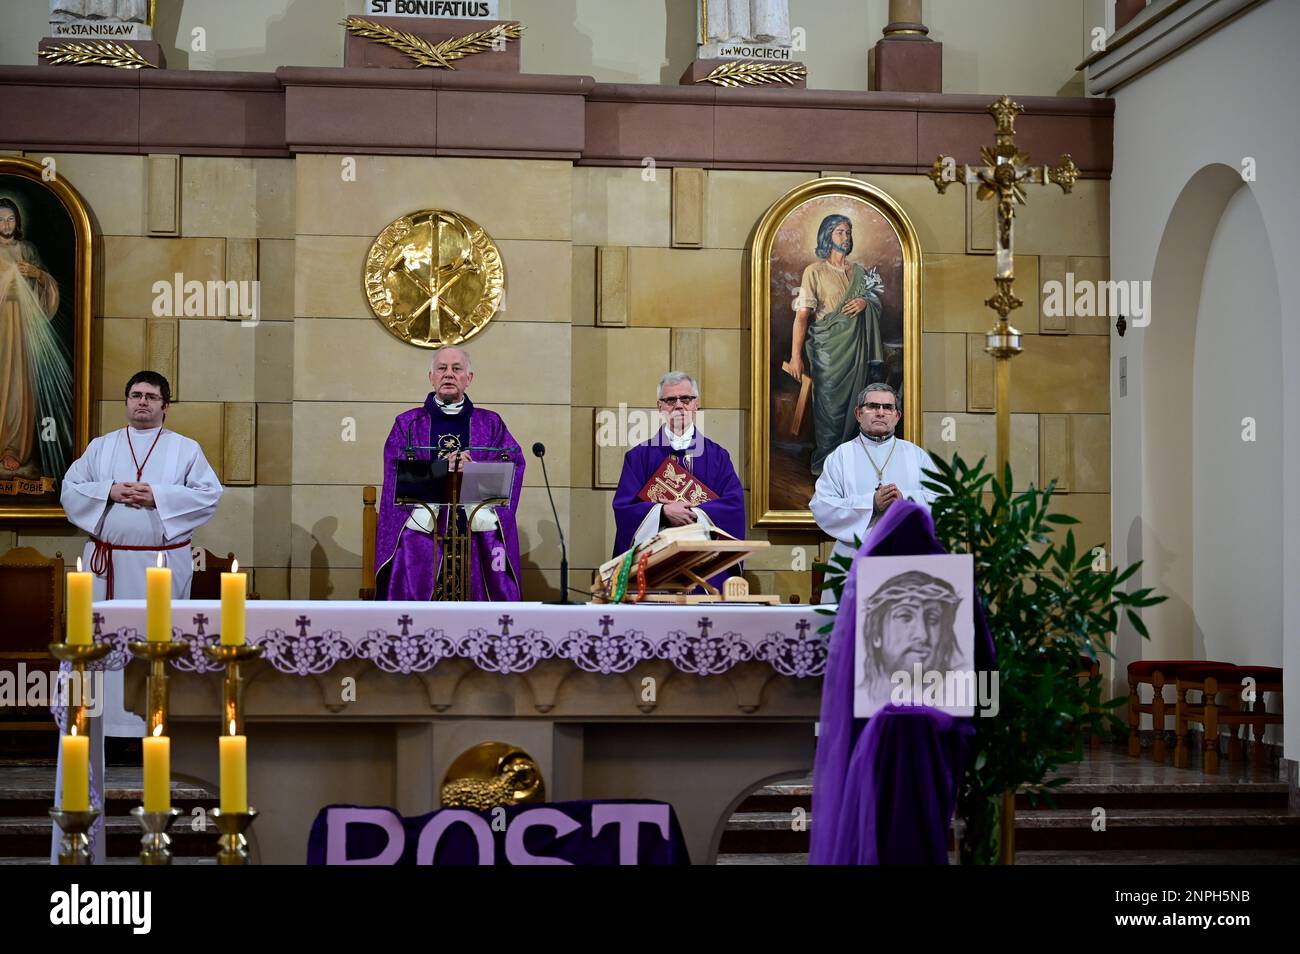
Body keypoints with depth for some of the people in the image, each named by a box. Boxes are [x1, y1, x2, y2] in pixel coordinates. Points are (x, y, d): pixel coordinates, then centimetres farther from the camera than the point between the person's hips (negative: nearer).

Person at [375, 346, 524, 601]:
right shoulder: (408, 424, 12)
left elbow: (513, 462, -1)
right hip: (422, 532, -1)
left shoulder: (490, 424, 14)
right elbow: (398, 471, -2)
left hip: (477, 538, 1)